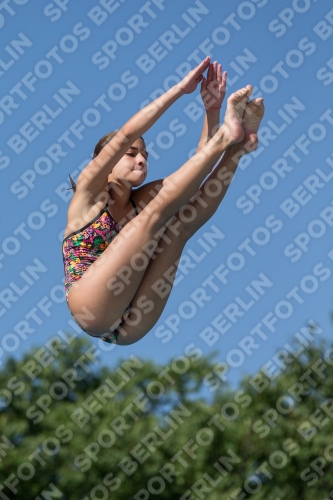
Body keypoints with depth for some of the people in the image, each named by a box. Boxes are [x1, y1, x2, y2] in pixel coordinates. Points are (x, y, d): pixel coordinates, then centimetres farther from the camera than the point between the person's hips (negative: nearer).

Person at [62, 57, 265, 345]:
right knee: (158, 208, -15)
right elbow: (126, 135, -4)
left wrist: (213, 109, 1)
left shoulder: (140, 201, 23)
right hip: (91, 311, -5)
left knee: (183, 221, -8)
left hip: (128, 328, 5)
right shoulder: (89, 193, 10)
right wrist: (181, 89, -4)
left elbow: (197, 170, 13)